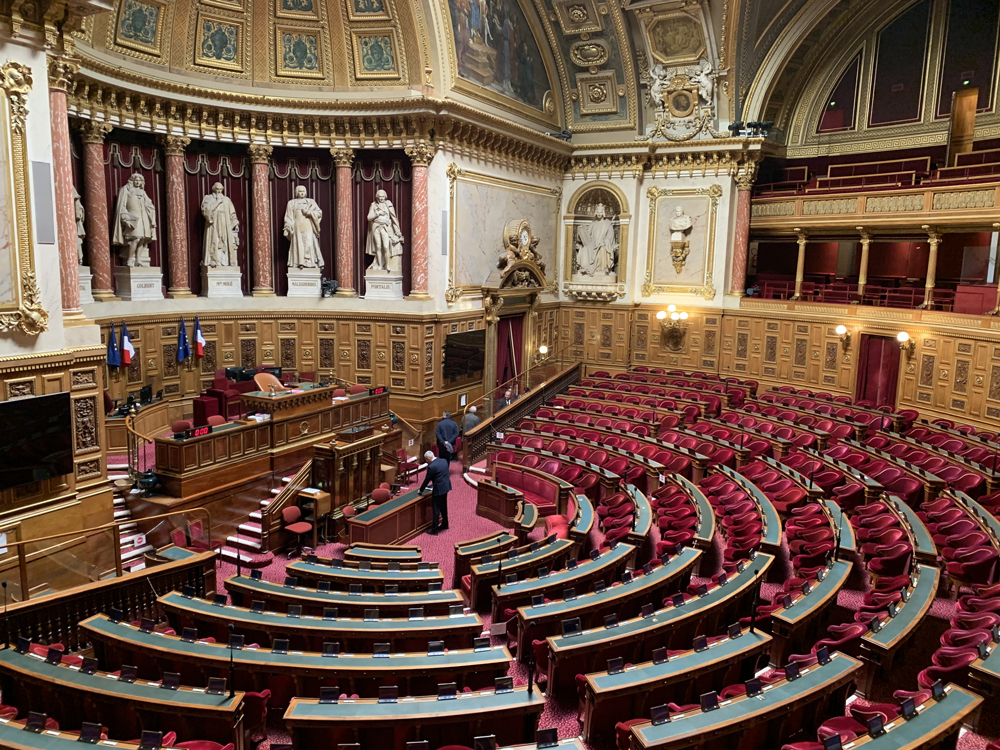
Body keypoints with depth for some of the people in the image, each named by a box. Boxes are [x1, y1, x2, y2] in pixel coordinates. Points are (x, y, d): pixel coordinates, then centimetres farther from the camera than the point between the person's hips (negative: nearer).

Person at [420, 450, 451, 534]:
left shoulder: (431, 467, -20)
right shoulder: (444, 460, 3)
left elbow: (426, 480, -10)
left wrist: (421, 490, 5)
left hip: (439, 489, -8)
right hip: (446, 486, 8)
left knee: (436, 509, 1)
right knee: (443, 507, 22)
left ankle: (434, 529, 7)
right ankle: (444, 524, 35)